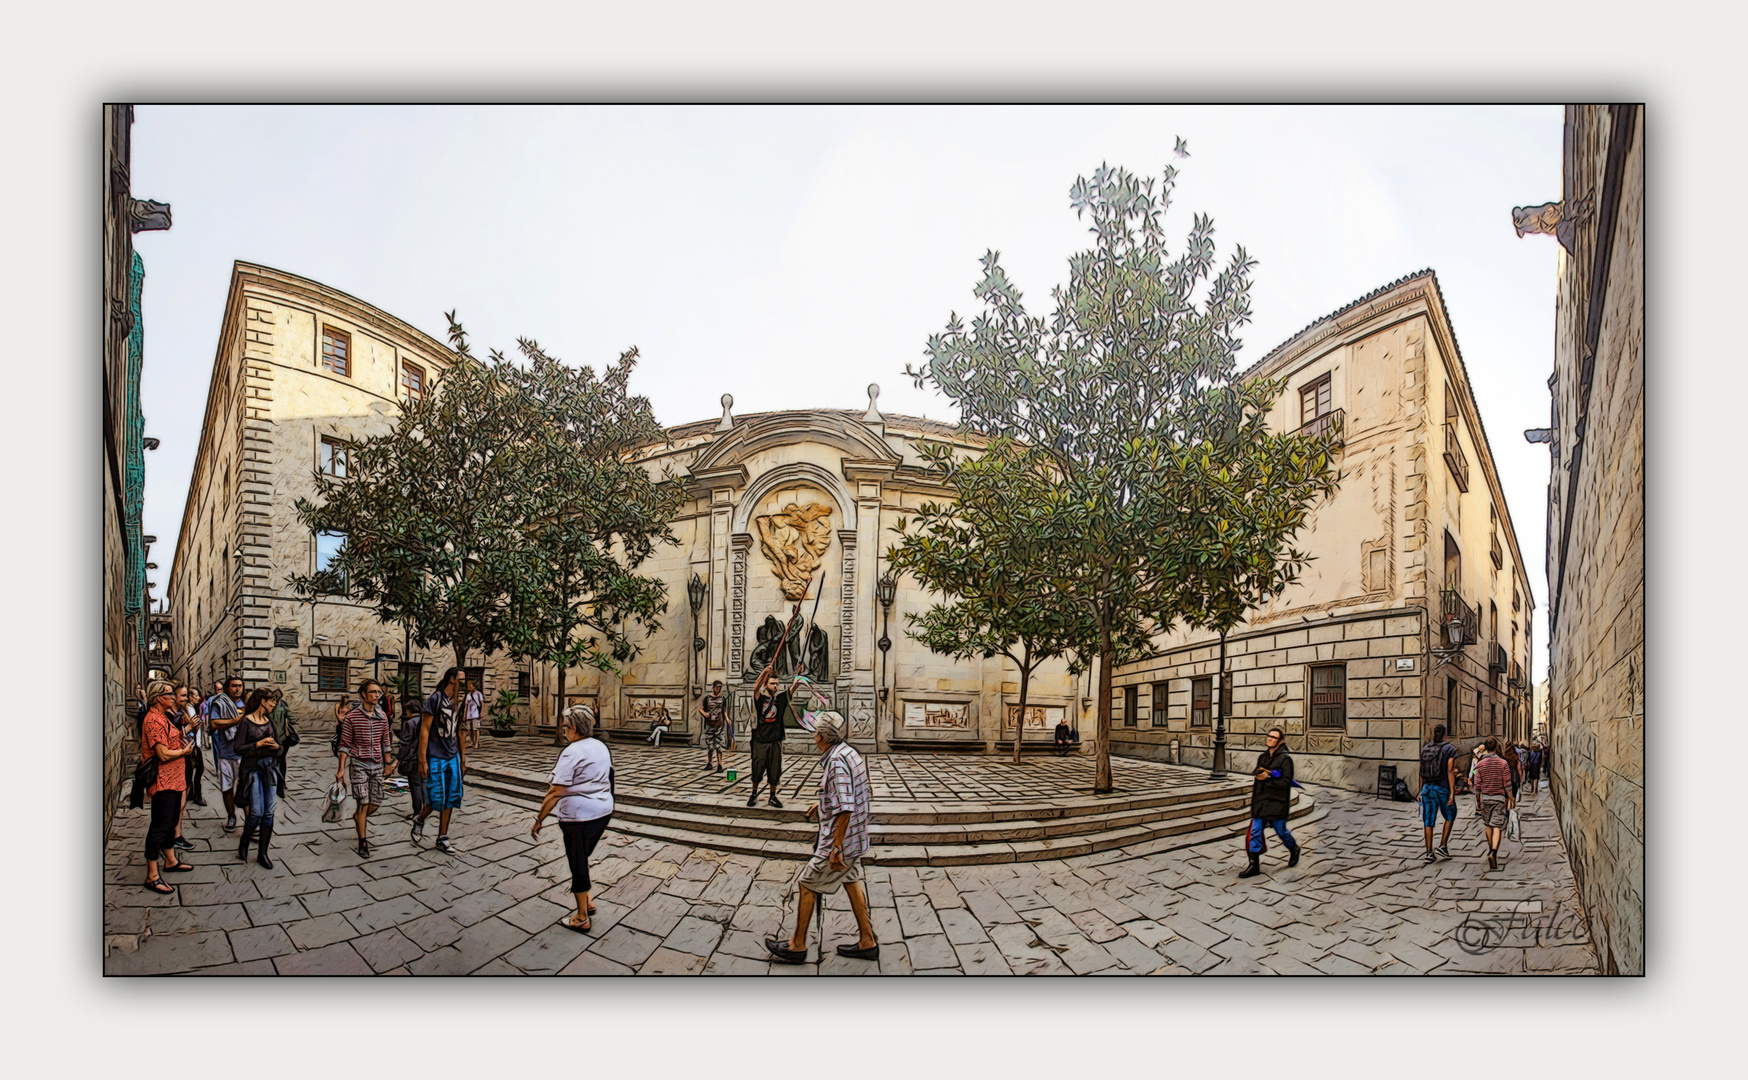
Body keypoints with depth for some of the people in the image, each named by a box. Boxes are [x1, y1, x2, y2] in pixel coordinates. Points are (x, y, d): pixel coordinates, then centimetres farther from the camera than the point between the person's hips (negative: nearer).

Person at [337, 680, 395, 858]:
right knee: (363, 803, -7)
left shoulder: (382, 716, 5)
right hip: (358, 764, -4)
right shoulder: (352, 716, -8)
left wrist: (388, 763, 17)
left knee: (375, 803, 5)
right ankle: (362, 842, 5)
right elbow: (345, 744, -5)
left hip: (377, 764, 4)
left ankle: (357, 817, 38)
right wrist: (341, 768, -8)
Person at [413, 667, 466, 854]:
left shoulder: (457, 702, 10)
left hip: (453, 757, 7)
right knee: (437, 799, -5)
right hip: (436, 758, -7)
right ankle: (419, 821, 27)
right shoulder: (435, 699, -11)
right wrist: (422, 760, -17)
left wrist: (462, 757, 16)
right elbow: (424, 730, -14)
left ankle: (442, 838, 15)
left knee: (451, 798, 6)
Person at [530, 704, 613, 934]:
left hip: (579, 815, -8)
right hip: (603, 811, 8)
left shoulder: (572, 753, -17)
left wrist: (539, 819, -14)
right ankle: (587, 902, 29)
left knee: (578, 864, 6)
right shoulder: (601, 747, 8)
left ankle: (581, 918, 16)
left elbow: (557, 791, -20)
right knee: (582, 858, 24)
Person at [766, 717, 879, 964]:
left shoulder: (837, 761, -24)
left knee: (806, 884, 3)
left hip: (840, 839, -10)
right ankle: (867, 942, 25)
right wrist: (823, 805, 23)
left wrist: (836, 848, -26)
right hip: (854, 837, 10)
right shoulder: (849, 753, 7)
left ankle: (797, 946, 15)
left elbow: (845, 808, -28)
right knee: (851, 882, 18)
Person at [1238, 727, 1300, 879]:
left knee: (1281, 831, 10)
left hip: (1276, 803, -6)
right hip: (1260, 801, 6)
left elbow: (1286, 782, -15)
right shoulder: (1262, 757, 11)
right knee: (1255, 832, 0)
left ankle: (1294, 849, 41)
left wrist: (1267, 778, -22)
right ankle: (1254, 865, 3)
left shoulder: (1285, 759, -9)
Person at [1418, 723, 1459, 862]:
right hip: (1443, 789, -3)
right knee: (1450, 816, 19)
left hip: (1427, 788, 4)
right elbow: (1450, 771, -14)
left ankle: (1429, 853, 5)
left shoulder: (1425, 749, 8)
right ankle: (1443, 846, 11)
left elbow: (1421, 772, 9)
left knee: (1428, 821, 5)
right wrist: (1452, 793, -15)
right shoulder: (1450, 749, -5)